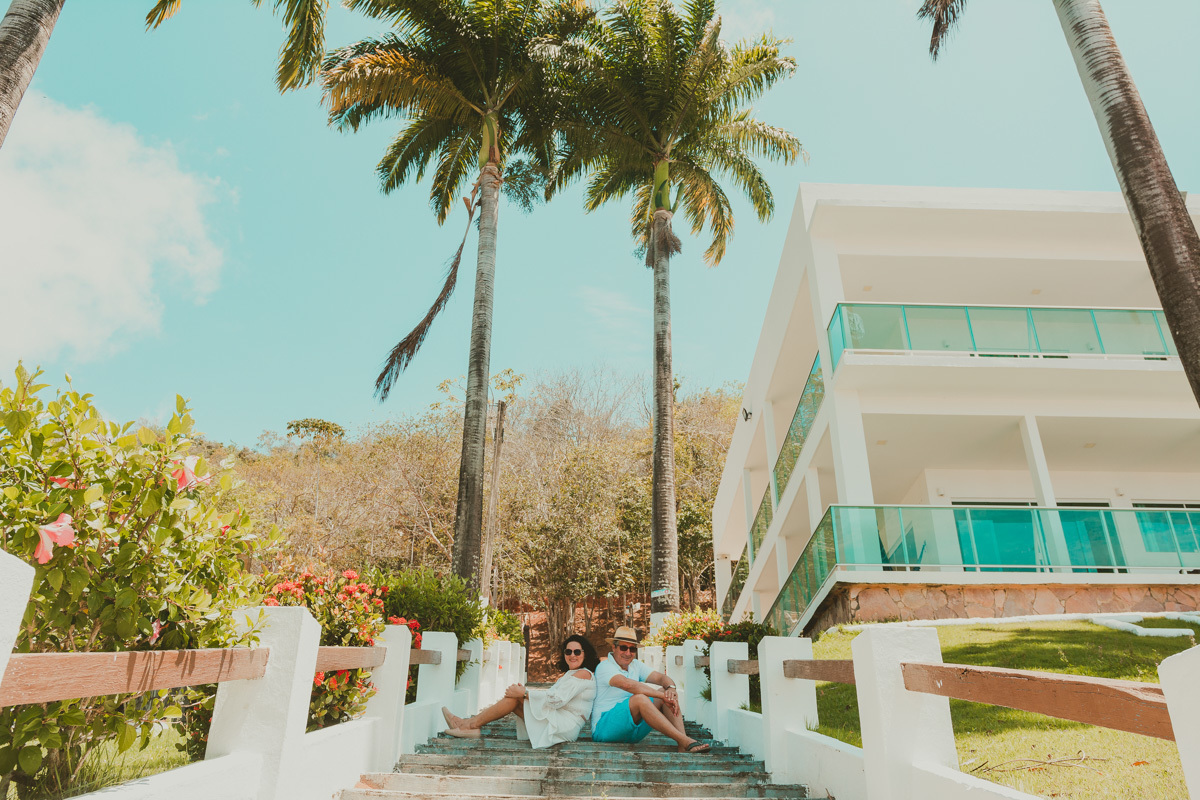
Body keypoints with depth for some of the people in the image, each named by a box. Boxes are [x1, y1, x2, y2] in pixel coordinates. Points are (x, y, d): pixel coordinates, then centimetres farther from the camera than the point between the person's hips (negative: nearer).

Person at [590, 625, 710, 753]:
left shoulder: (635, 665, 13)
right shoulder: (604, 667, -12)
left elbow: (661, 678, 2)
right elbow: (627, 684, -30)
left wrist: (671, 688, -23)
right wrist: (663, 696, -31)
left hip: (633, 731, 8)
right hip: (604, 728, -8)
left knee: (667, 693, -8)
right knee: (639, 698, -33)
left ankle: (683, 747, -25)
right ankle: (685, 741, -35)